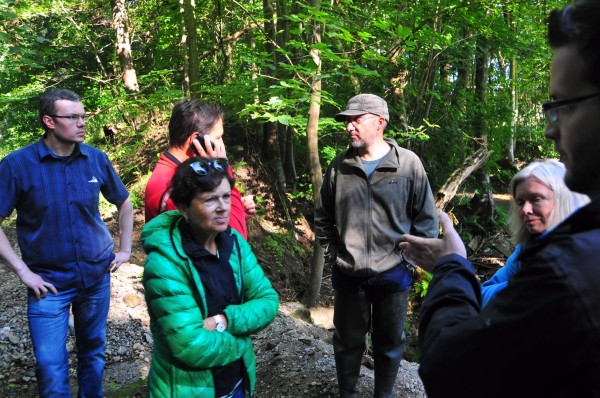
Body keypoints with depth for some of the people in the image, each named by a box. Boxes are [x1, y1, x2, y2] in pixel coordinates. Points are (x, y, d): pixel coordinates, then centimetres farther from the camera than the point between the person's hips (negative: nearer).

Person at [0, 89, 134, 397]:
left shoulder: (96, 159, -2)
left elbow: (124, 203, 12)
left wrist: (125, 249, 8)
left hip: (97, 276, 3)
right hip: (49, 282, -3)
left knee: (93, 353, 17)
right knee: (51, 369, 2)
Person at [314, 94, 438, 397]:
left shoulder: (408, 163, -8)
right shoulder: (340, 165, -2)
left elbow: (426, 218, -2)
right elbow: (323, 216, 9)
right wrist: (331, 253, 4)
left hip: (393, 273, -1)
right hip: (347, 274, 2)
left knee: (390, 343, 17)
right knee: (347, 341, 16)